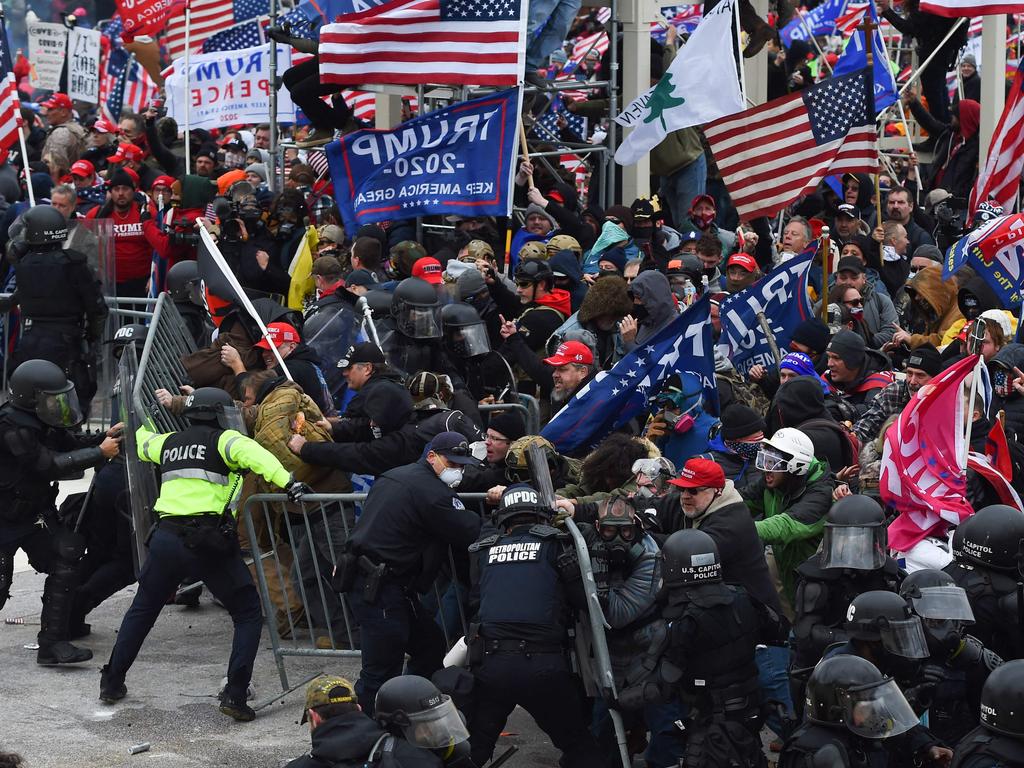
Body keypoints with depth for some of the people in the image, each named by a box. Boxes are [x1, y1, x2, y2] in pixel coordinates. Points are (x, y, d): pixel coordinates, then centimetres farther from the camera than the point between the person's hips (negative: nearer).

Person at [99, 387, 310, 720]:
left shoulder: (169, 442, 20)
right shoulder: (223, 440, 4)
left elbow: (143, 444, 43)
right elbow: (253, 454, -18)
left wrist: (140, 426, 65)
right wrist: (287, 482, -29)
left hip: (166, 538, 5)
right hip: (209, 542, -5)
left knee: (142, 609, 25)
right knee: (248, 614, 6)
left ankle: (112, 683, 31)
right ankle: (235, 695, -6)